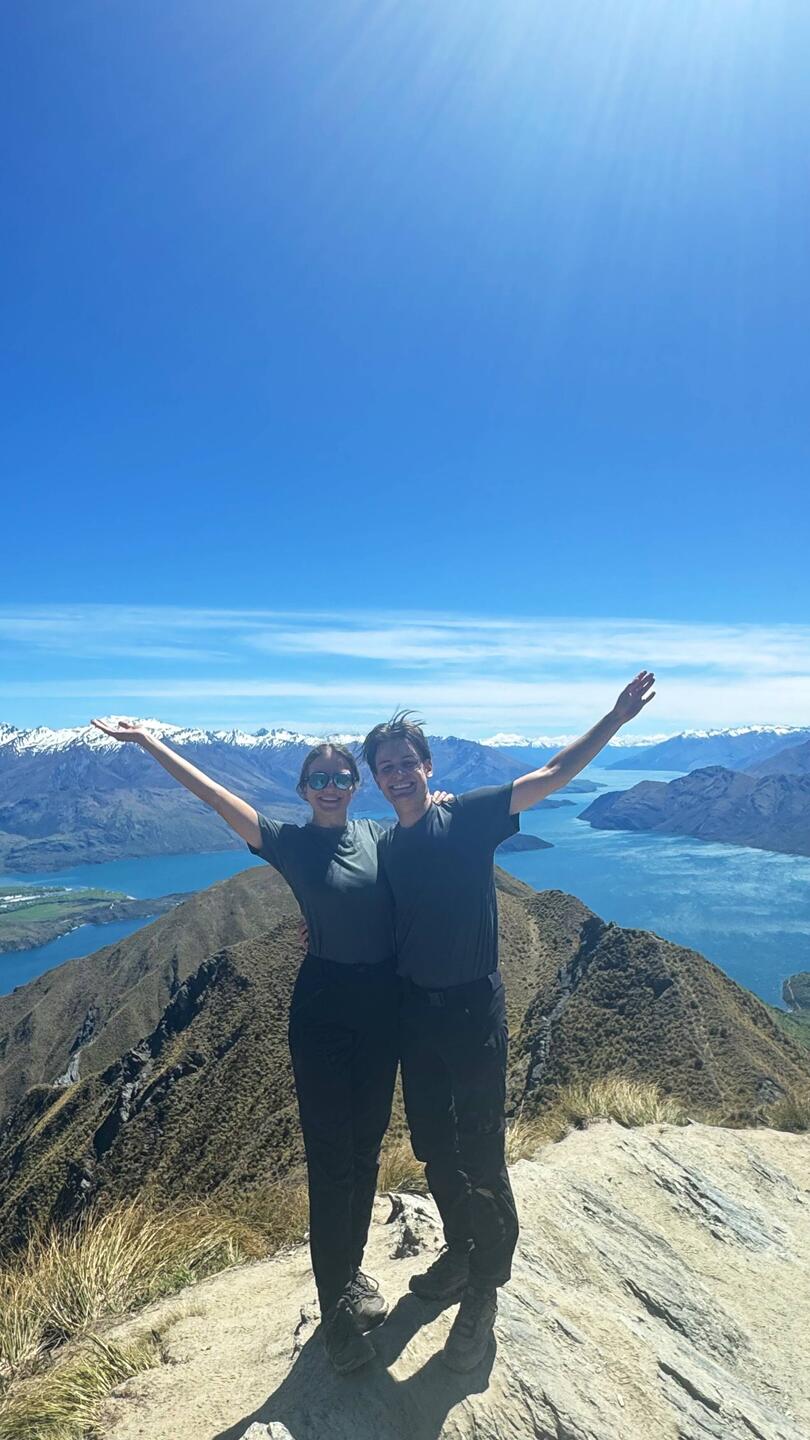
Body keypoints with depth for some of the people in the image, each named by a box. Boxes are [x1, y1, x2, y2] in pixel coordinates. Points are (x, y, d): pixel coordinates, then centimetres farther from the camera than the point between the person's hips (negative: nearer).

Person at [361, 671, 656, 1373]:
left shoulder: (470, 817, -11)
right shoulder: (385, 849, 4)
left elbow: (551, 776, -17)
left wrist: (616, 717, -25)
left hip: (474, 1010, -5)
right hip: (415, 1011, 5)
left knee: (481, 1159, 7)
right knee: (435, 1150, 21)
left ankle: (483, 1295, 30)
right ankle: (460, 1252, 46)